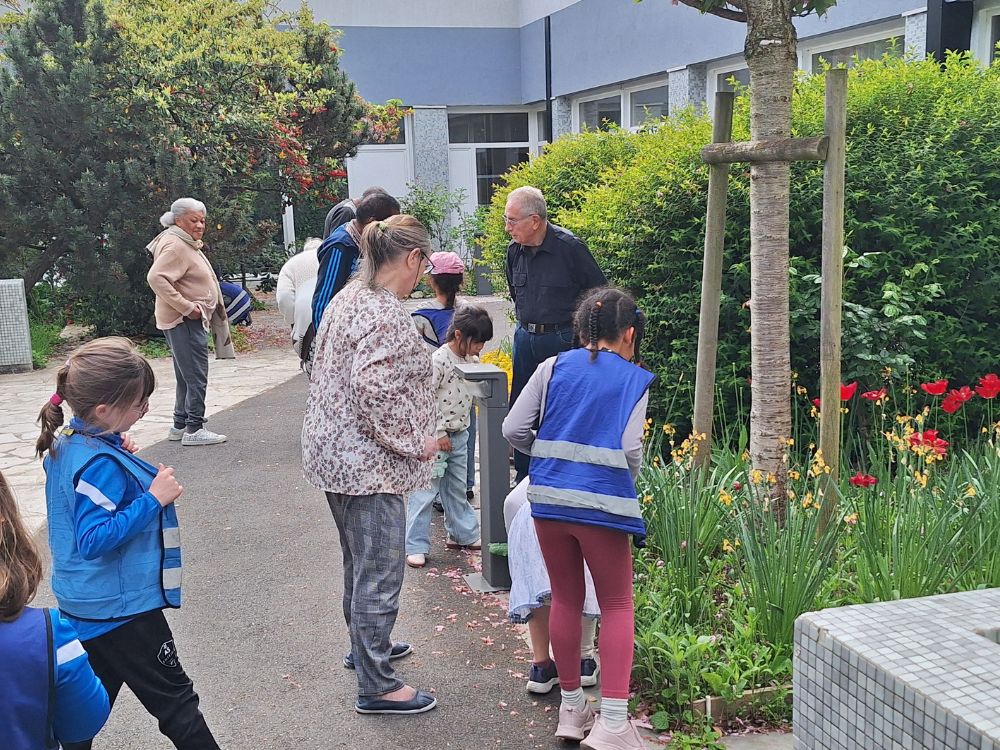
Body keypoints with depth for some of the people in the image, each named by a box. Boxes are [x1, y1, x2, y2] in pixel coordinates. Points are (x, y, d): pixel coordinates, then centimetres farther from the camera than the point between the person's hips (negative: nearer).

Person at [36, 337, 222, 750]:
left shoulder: (65, 442, 2)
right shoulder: (100, 463, -27)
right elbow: (94, 540, -30)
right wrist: (153, 500, -29)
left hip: (80, 606, 9)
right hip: (120, 607, -9)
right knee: (175, 700, 4)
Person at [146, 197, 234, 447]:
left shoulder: (188, 244, 18)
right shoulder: (175, 246, -16)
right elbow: (156, 278, -28)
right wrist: (186, 306, -26)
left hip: (192, 321, 11)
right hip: (184, 322, -11)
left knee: (187, 376, 16)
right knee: (196, 376, -9)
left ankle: (180, 425, 24)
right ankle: (193, 430, -5)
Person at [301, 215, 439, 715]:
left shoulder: (349, 297, 9)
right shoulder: (387, 314, -21)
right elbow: (374, 390, -30)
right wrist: (415, 443, -18)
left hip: (334, 453, 10)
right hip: (369, 465, -10)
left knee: (359, 562, 25)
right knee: (380, 574, 1)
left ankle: (364, 645, 44)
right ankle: (375, 687, 13)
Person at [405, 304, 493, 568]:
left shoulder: (472, 361, 6)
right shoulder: (438, 361, -19)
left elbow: (478, 392, 16)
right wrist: (438, 434, -17)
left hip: (459, 435, 8)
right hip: (435, 437, -8)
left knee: (457, 488, 20)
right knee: (425, 492, -3)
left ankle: (463, 534, 33)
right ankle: (416, 547, 2)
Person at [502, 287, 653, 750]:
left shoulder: (554, 367, 8)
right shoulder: (635, 380, 3)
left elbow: (514, 429, 3)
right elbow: (631, 450, -6)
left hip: (548, 498, 3)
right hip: (602, 503, -3)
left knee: (566, 599, 16)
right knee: (617, 606, 9)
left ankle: (571, 710, 26)